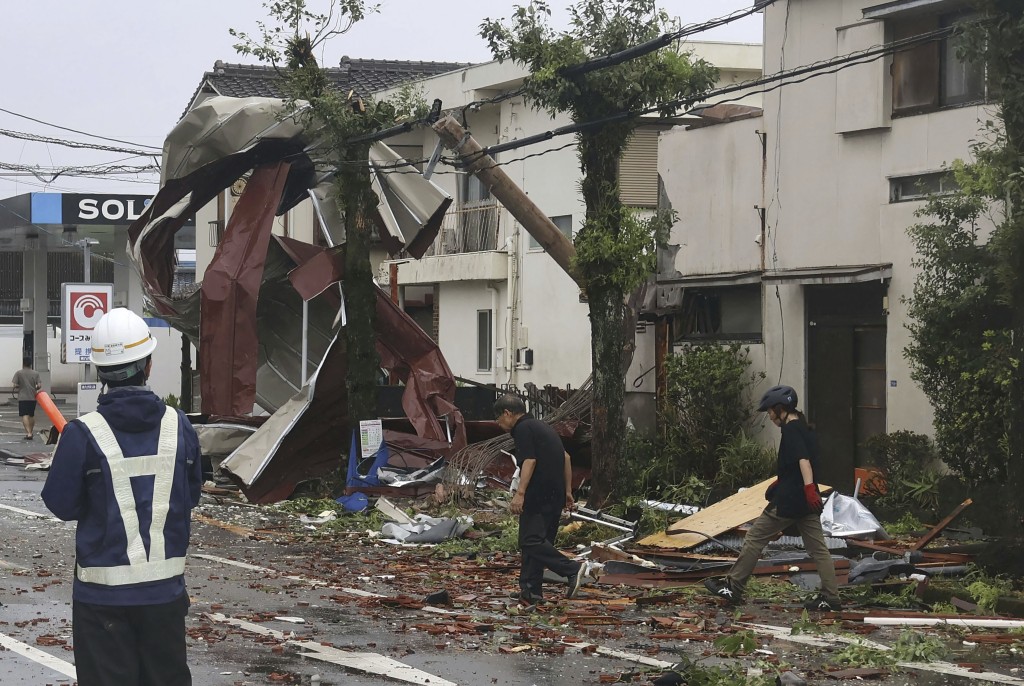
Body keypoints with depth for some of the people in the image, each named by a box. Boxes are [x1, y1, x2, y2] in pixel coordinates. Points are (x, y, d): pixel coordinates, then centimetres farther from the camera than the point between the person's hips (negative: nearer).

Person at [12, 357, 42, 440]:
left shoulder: (18, 373, -4)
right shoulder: (36, 373, 2)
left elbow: (14, 385, -9)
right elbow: (39, 386, -4)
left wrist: (18, 387, 12)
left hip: (22, 398, -3)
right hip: (33, 397, 3)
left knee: (25, 415, -8)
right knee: (32, 415, 19)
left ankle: (29, 433, -22)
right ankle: (31, 432, 32)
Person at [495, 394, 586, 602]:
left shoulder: (523, 429, -8)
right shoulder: (541, 427, 21)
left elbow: (529, 461, -20)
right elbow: (566, 457, 23)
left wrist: (520, 493, -25)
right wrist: (568, 491, 24)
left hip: (538, 495, -10)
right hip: (555, 495, 10)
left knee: (531, 541, -12)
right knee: (536, 540, 11)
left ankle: (572, 570, -20)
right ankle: (530, 591, 11)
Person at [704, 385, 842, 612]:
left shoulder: (791, 430, -11)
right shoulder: (804, 429, 17)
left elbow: (803, 460, -25)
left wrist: (809, 487, -35)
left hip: (788, 500, -9)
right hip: (806, 502, 9)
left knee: (755, 538, 1)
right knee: (818, 548, 5)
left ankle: (733, 587, 5)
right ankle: (831, 597, 0)